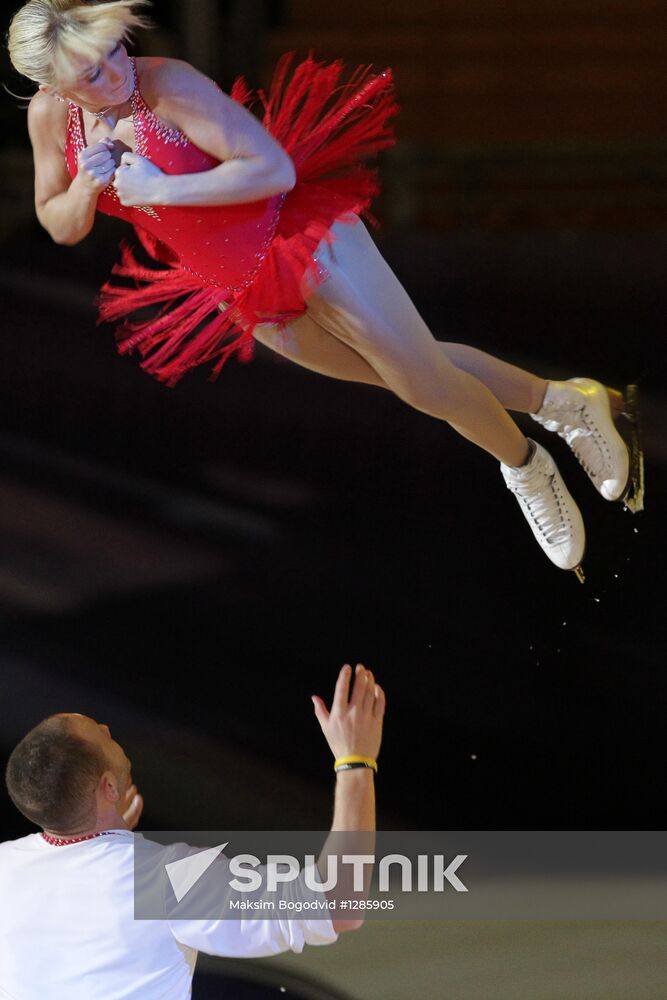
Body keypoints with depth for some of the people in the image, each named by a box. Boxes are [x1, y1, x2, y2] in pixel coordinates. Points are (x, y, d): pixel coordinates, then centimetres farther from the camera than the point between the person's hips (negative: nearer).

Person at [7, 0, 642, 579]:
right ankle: (547, 401, 36)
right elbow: (60, 227, 4)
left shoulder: (169, 84, -27)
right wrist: (86, 184, -18)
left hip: (296, 236, -6)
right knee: (404, 379, 16)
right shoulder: (49, 117, -9)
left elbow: (275, 169, -29)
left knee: (422, 378, -2)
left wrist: (162, 188, -31)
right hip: (240, 292, 6)